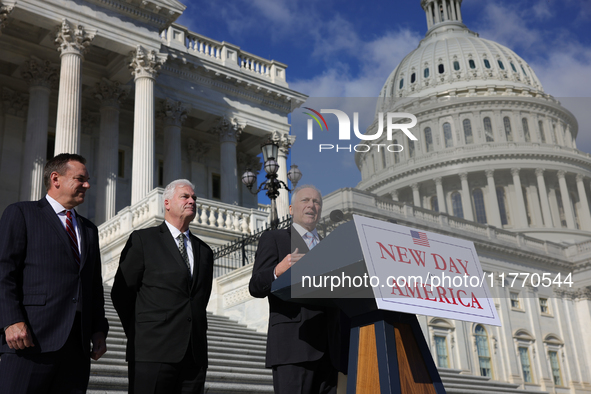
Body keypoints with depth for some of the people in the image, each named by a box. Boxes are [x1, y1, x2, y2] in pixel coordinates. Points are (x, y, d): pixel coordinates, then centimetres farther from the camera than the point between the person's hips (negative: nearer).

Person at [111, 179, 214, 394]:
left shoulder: (204, 251, 19)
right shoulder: (143, 240, 4)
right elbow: (121, 293, 2)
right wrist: (140, 335, 3)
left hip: (195, 355, 5)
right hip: (153, 351, -4)